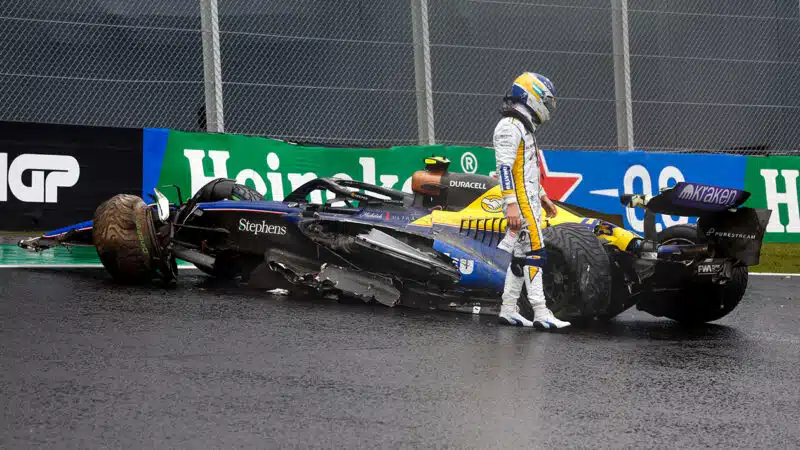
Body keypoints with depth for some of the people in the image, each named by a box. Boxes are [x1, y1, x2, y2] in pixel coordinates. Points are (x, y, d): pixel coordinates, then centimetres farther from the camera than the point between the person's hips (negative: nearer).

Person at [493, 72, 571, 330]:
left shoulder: (524, 127, 21)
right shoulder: (510, 127, -12)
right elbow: (504, 167, -21)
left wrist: (542, 196, 31)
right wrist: (511, 203, -28)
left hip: (529, 201, 10)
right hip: (520, 202, -10)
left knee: (521, 255, 10)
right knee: (533, 252, -13)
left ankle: (508, 310, 13)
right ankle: (541, 313, -16)